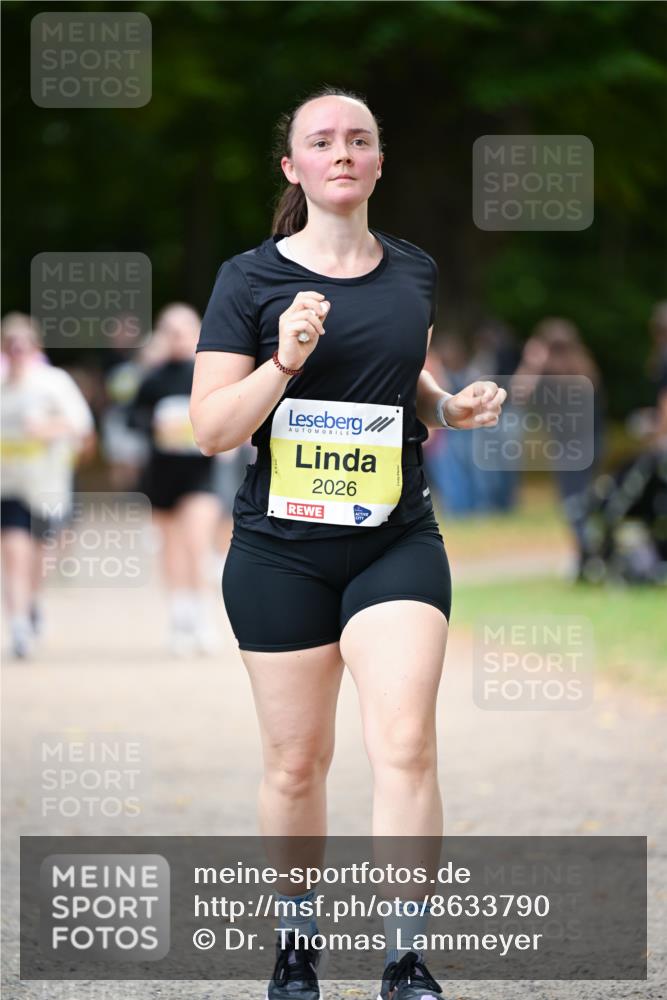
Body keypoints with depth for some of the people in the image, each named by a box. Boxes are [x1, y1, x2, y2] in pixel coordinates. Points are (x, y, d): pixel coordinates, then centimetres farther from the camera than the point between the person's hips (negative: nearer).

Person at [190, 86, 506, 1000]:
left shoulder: (414, 273, 8)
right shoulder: (250, 279, -4)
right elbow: (211, 429, -8)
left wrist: (450, 407, 4)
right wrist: (283, 362, -23)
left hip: (396, 540, 2)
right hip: (282, 549, -2)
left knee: (405, 745, -14)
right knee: (296, 763, 7)